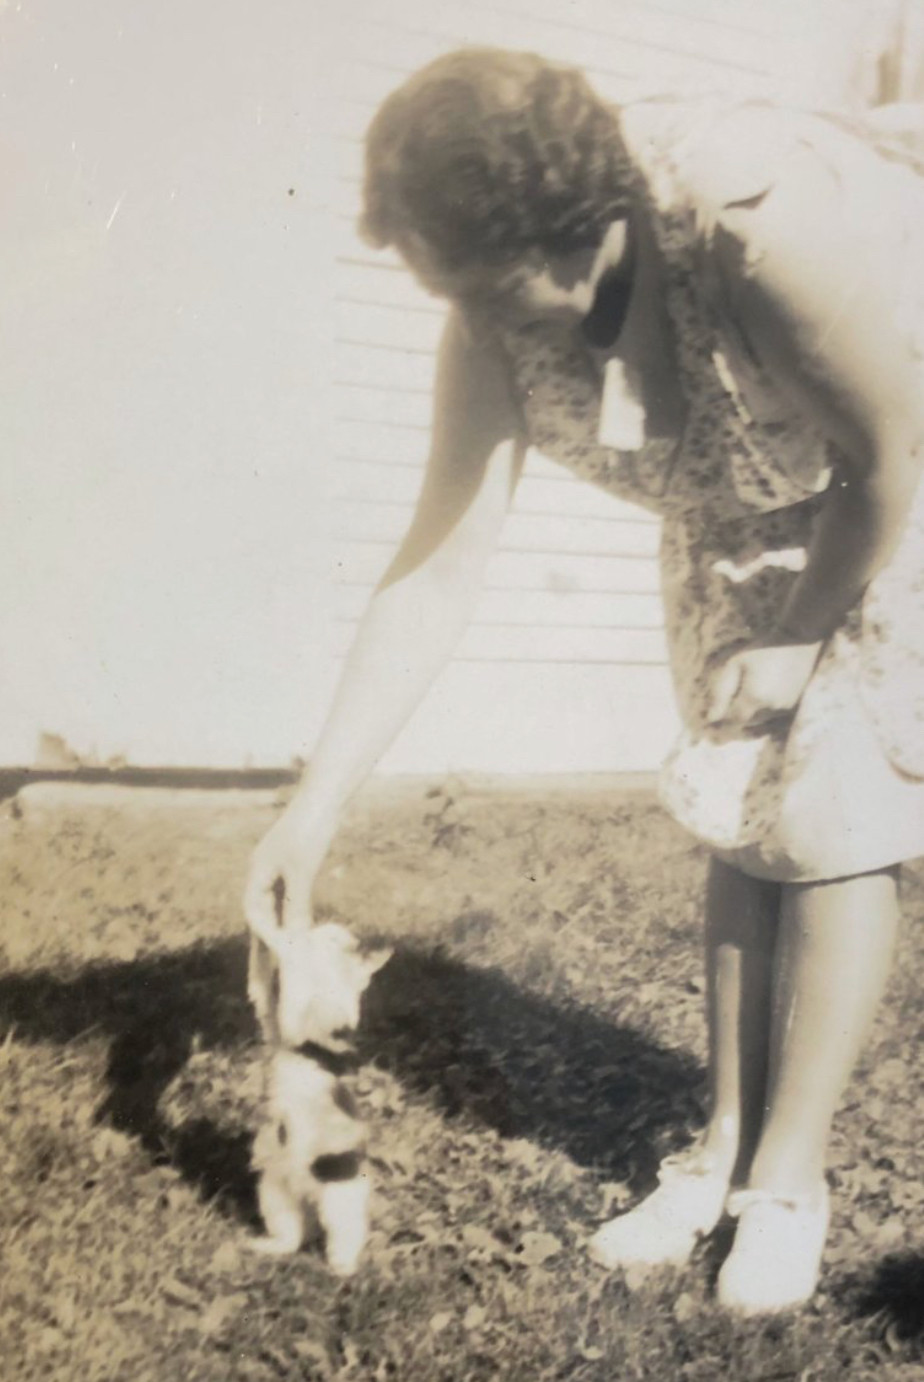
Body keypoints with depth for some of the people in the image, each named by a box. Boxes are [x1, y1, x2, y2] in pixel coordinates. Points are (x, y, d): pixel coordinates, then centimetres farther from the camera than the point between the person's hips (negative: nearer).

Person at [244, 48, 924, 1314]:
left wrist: (801, 641, -14)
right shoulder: (495, 328, -22)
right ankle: (725, 1148, 16)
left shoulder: (767, 218, -39)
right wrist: (317, 808, -23)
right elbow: (434, 575, -21)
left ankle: (793, 1178, 6)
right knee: (738, 821, 4)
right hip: (737, 521, 5)